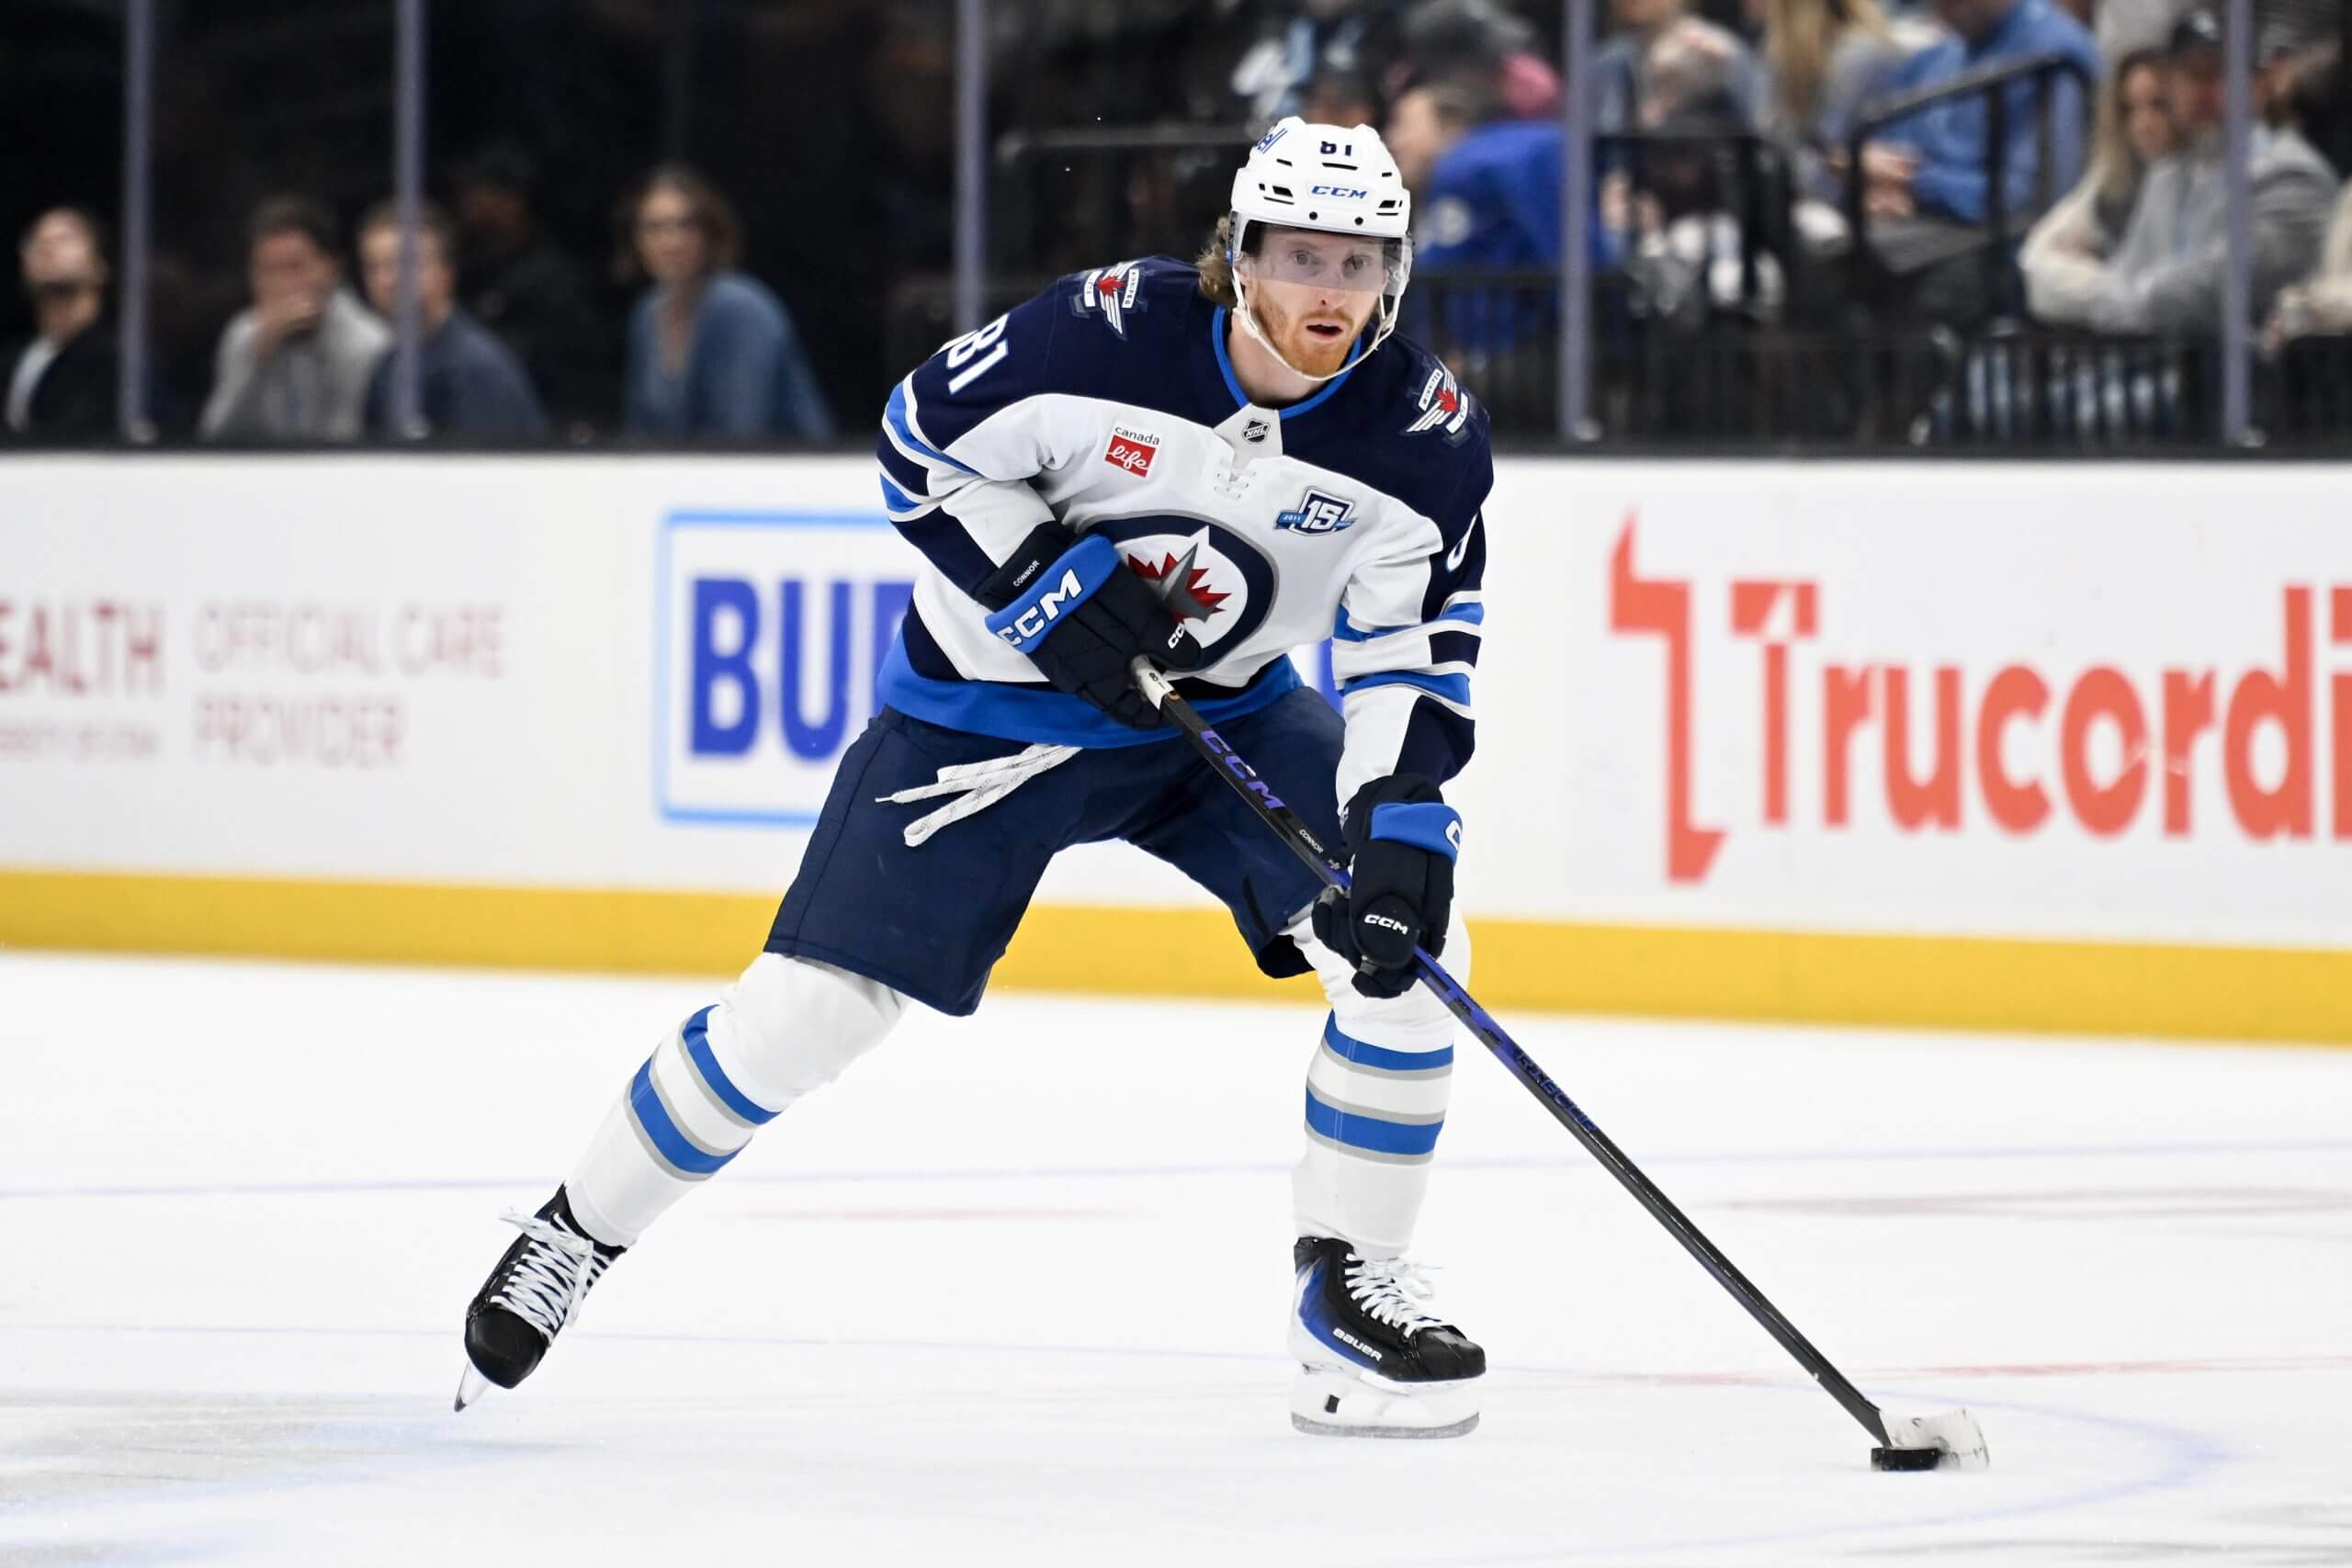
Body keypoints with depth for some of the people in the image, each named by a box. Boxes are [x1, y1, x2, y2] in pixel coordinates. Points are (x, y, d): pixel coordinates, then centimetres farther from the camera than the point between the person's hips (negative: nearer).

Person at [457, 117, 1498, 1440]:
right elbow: (924, 446, -12)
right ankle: (579, 1234, 14)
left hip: (1225, 709, 3)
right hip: (992, 707, -3)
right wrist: (1049, 587, -23)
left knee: (1408, 940, -17)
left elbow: (1414, 654, -15)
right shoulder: (1108, 332, -25)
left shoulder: (1425, 430, -17)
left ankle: (1351, 1284, -2)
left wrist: (1400, 831, -29)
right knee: (805, 1010, -8)